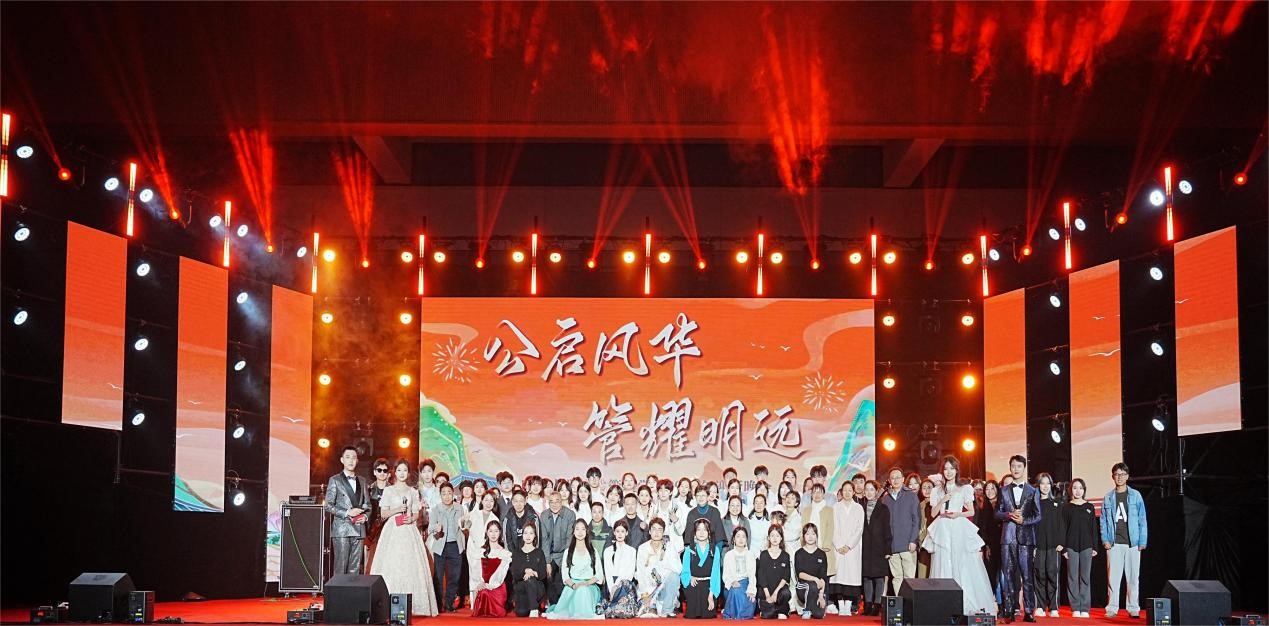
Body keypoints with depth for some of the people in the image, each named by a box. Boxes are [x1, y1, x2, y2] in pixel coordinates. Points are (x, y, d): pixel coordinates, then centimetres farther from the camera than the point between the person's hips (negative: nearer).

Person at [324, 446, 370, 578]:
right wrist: (347, 512, -15)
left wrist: (365, 516, 0)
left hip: (358, 529, 4)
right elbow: (328, 506, -3)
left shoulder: (362, 481, 16)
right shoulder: (335, 481, 2)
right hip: (341, 529, -4)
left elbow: (367, 503, 22)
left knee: (355, 567, 3)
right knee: (341, 566, -6)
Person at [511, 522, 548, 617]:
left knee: (530, 580, -37)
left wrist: (532, 573, -19)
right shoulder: (516, 553, 13)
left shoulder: (539, 553, 11)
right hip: (520, 587, 0)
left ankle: (534, 610, -31)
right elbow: (514, 574, 1)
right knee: (521, 613, -29)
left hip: (537, 587, 0)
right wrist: (525, 572, -20)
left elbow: (543, 574, 2)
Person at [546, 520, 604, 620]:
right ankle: (576, 612, -26)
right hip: (572, 587, 0)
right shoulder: (568, 552, 17)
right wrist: (573, 585, -14)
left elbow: (599, 574, 8)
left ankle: (584, 613, -29)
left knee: (584, 589, -36)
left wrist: (587, 583, -11)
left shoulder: (593, 551, 16)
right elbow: (565, 575, 8)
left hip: (589, 586, 0)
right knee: (579, 589, -36)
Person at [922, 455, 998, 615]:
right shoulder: (938, 490, 14)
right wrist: (942, 501, -5)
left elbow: (971, 512, 9)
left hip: (959, 530, -2)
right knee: (943, 566, -4)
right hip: (942, 530, 2)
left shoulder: (964, 489, 9)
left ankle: (968, 605, -6)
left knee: (963, 565, -8)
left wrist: (958, 514, -8)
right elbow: (933, 512, 10)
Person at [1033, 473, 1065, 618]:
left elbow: (1061, 524, 7)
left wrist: (1061, 542, -3)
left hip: (1053, 545, 0)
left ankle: (1054, 608, -3)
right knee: (1040, 575, -1)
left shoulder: (1057, 503, 12)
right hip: (1038, 545, 0)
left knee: (1053, 574, -5)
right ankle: (1040, 607, 4)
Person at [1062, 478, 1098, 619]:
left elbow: (1094, 528, 10)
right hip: (1071, 546, -1)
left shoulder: (1089, 507, 9)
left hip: (1086, 546, 1)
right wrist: (1063, 548, -4)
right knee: (1073, 578, 0)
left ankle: (1085, 608, 3)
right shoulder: (1066, 507, 4)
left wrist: (1095, 547, 4)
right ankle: (1075, 608, 3)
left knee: (1085, 578, 1)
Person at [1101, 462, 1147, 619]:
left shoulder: (1135, 495, 4)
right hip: (1114, 543, 1)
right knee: (1113, 577, -1)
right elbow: (1103, 520, 9)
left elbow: (1142, 520, 3)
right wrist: (1105, 540, -2)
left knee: (1133, 577, 2)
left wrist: (1142, 541, -4)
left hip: (1132, 542, -1)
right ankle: (1112, 608, 2)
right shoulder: (1108, 497, 8)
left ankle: (1133, 608, 7)